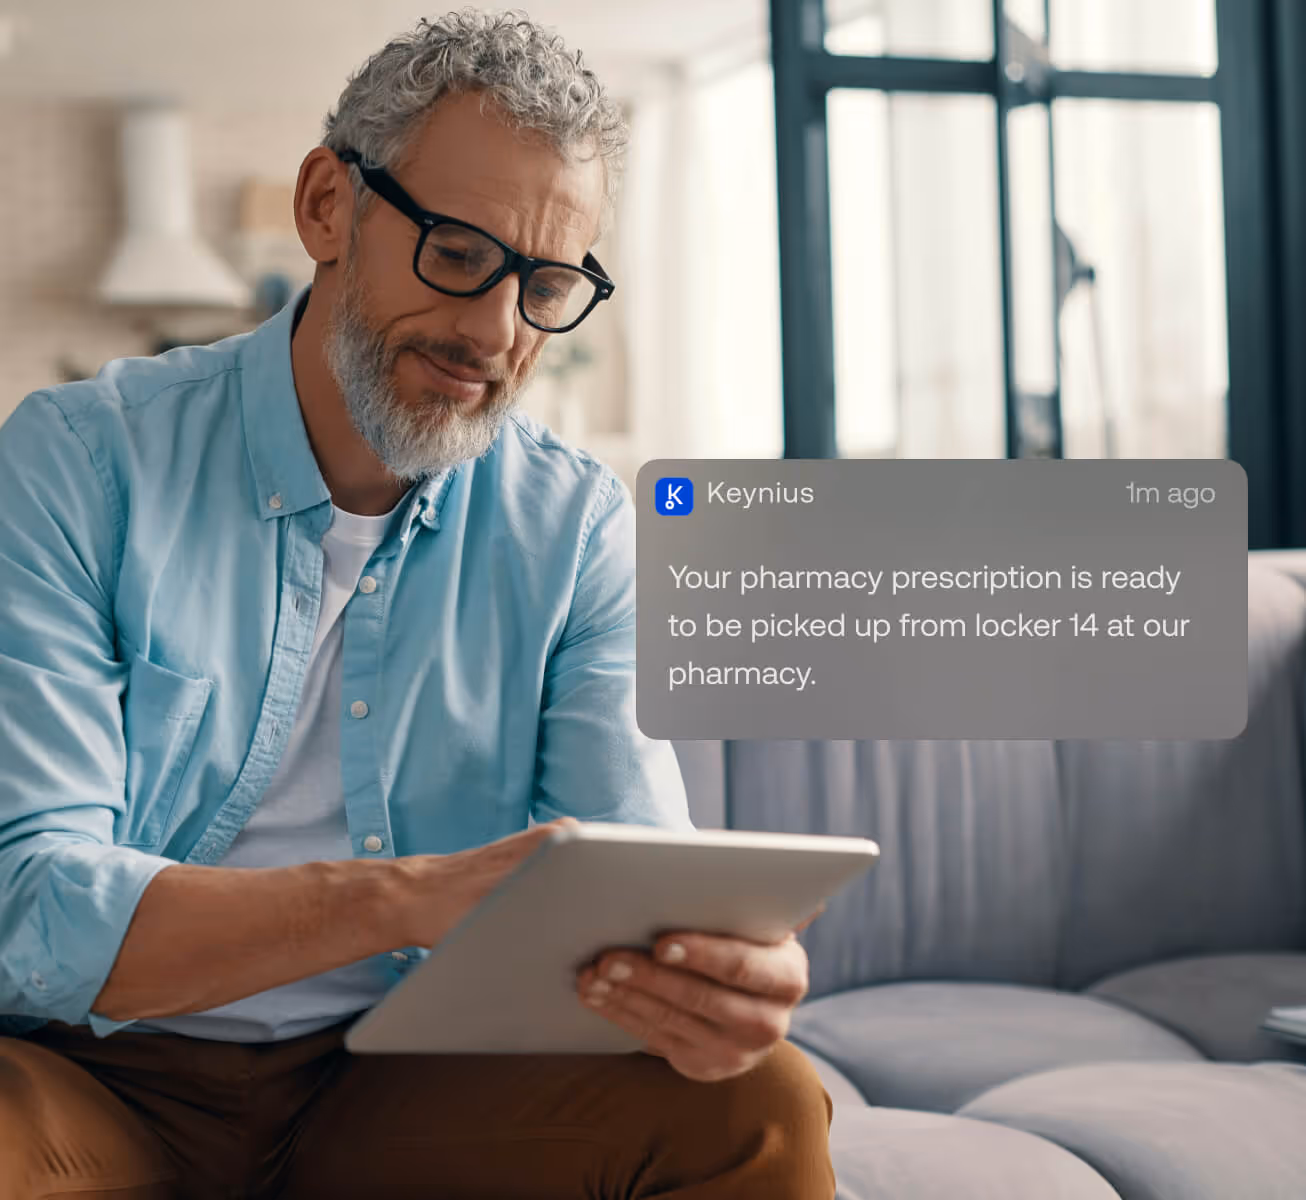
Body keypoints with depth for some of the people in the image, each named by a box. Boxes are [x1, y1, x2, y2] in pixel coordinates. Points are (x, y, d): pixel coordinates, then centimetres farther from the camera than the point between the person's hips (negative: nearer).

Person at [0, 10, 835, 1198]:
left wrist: (716, 975, -31)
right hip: (98, 1079, -2)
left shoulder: (578, 529, 3)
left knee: (756, 1102, -24)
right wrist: (407, 897, -33)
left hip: (409, 1082, 3)